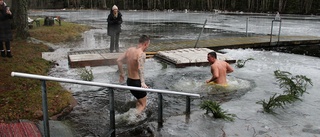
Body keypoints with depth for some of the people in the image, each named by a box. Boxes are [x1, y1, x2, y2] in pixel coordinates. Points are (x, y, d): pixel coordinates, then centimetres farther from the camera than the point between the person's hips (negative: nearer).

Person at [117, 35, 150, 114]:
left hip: (129, 80, 8)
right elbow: (140, 68, -37)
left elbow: (119, 60, 11)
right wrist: (143, 83, -48)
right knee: (143, 104, 5)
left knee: (140, 100, 27)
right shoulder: (141, 54, -20)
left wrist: (122, 74, 20)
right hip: (137, 82, -8)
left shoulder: (130, 50, 4)